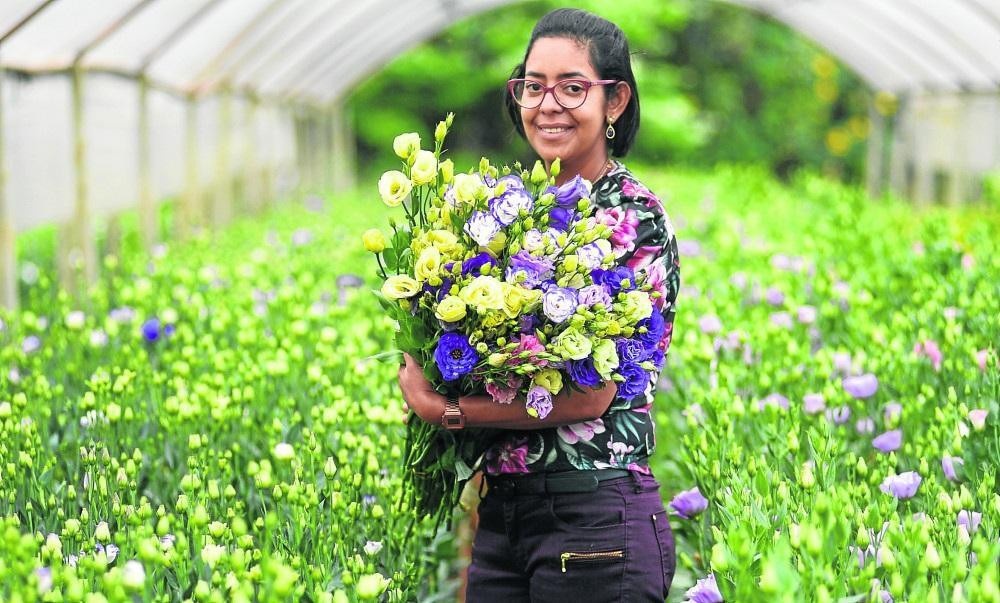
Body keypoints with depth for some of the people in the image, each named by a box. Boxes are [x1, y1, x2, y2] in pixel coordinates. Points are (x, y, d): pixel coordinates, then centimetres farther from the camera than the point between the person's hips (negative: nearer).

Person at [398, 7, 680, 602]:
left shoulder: (636, 218, -10)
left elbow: (592, 395, -17)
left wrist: (446, 408, -14)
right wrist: (420, 370, -4)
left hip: (596, 517, -6)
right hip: (501, 512, 7)